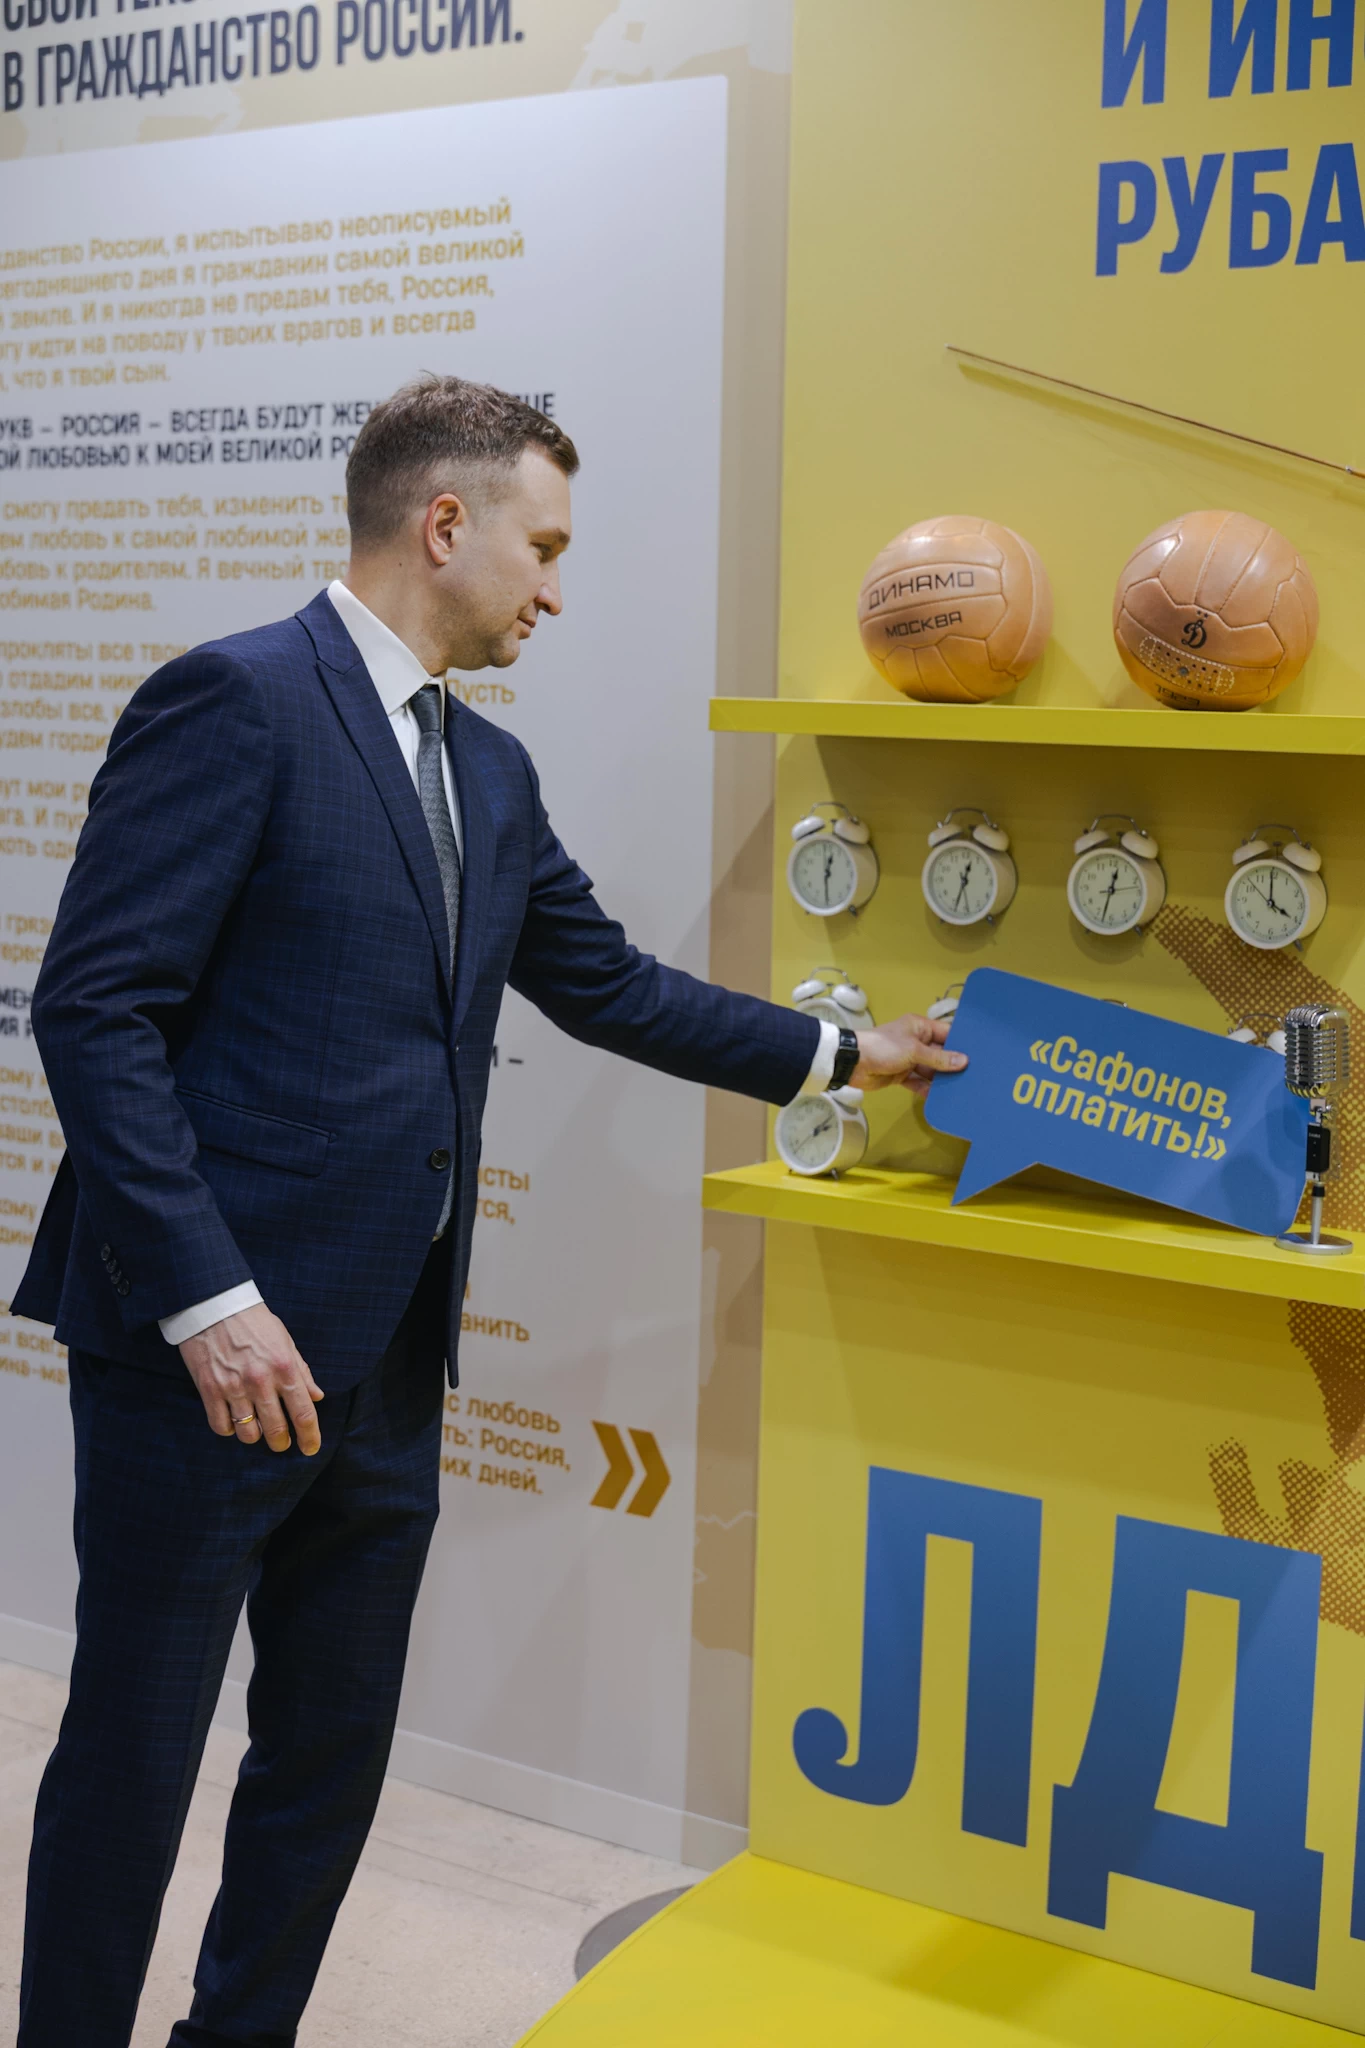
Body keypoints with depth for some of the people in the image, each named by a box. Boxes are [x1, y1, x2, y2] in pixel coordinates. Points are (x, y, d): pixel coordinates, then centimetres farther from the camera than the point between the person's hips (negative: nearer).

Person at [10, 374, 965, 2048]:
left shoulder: (488, 773, 15)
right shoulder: (234, 700, -11)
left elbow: (609, 987, 24)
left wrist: (840, 1054, 26)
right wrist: (211, 1302, -21)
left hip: (384, 1363, 8)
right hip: (210, 1348, -8)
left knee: (334, 1752, 18)